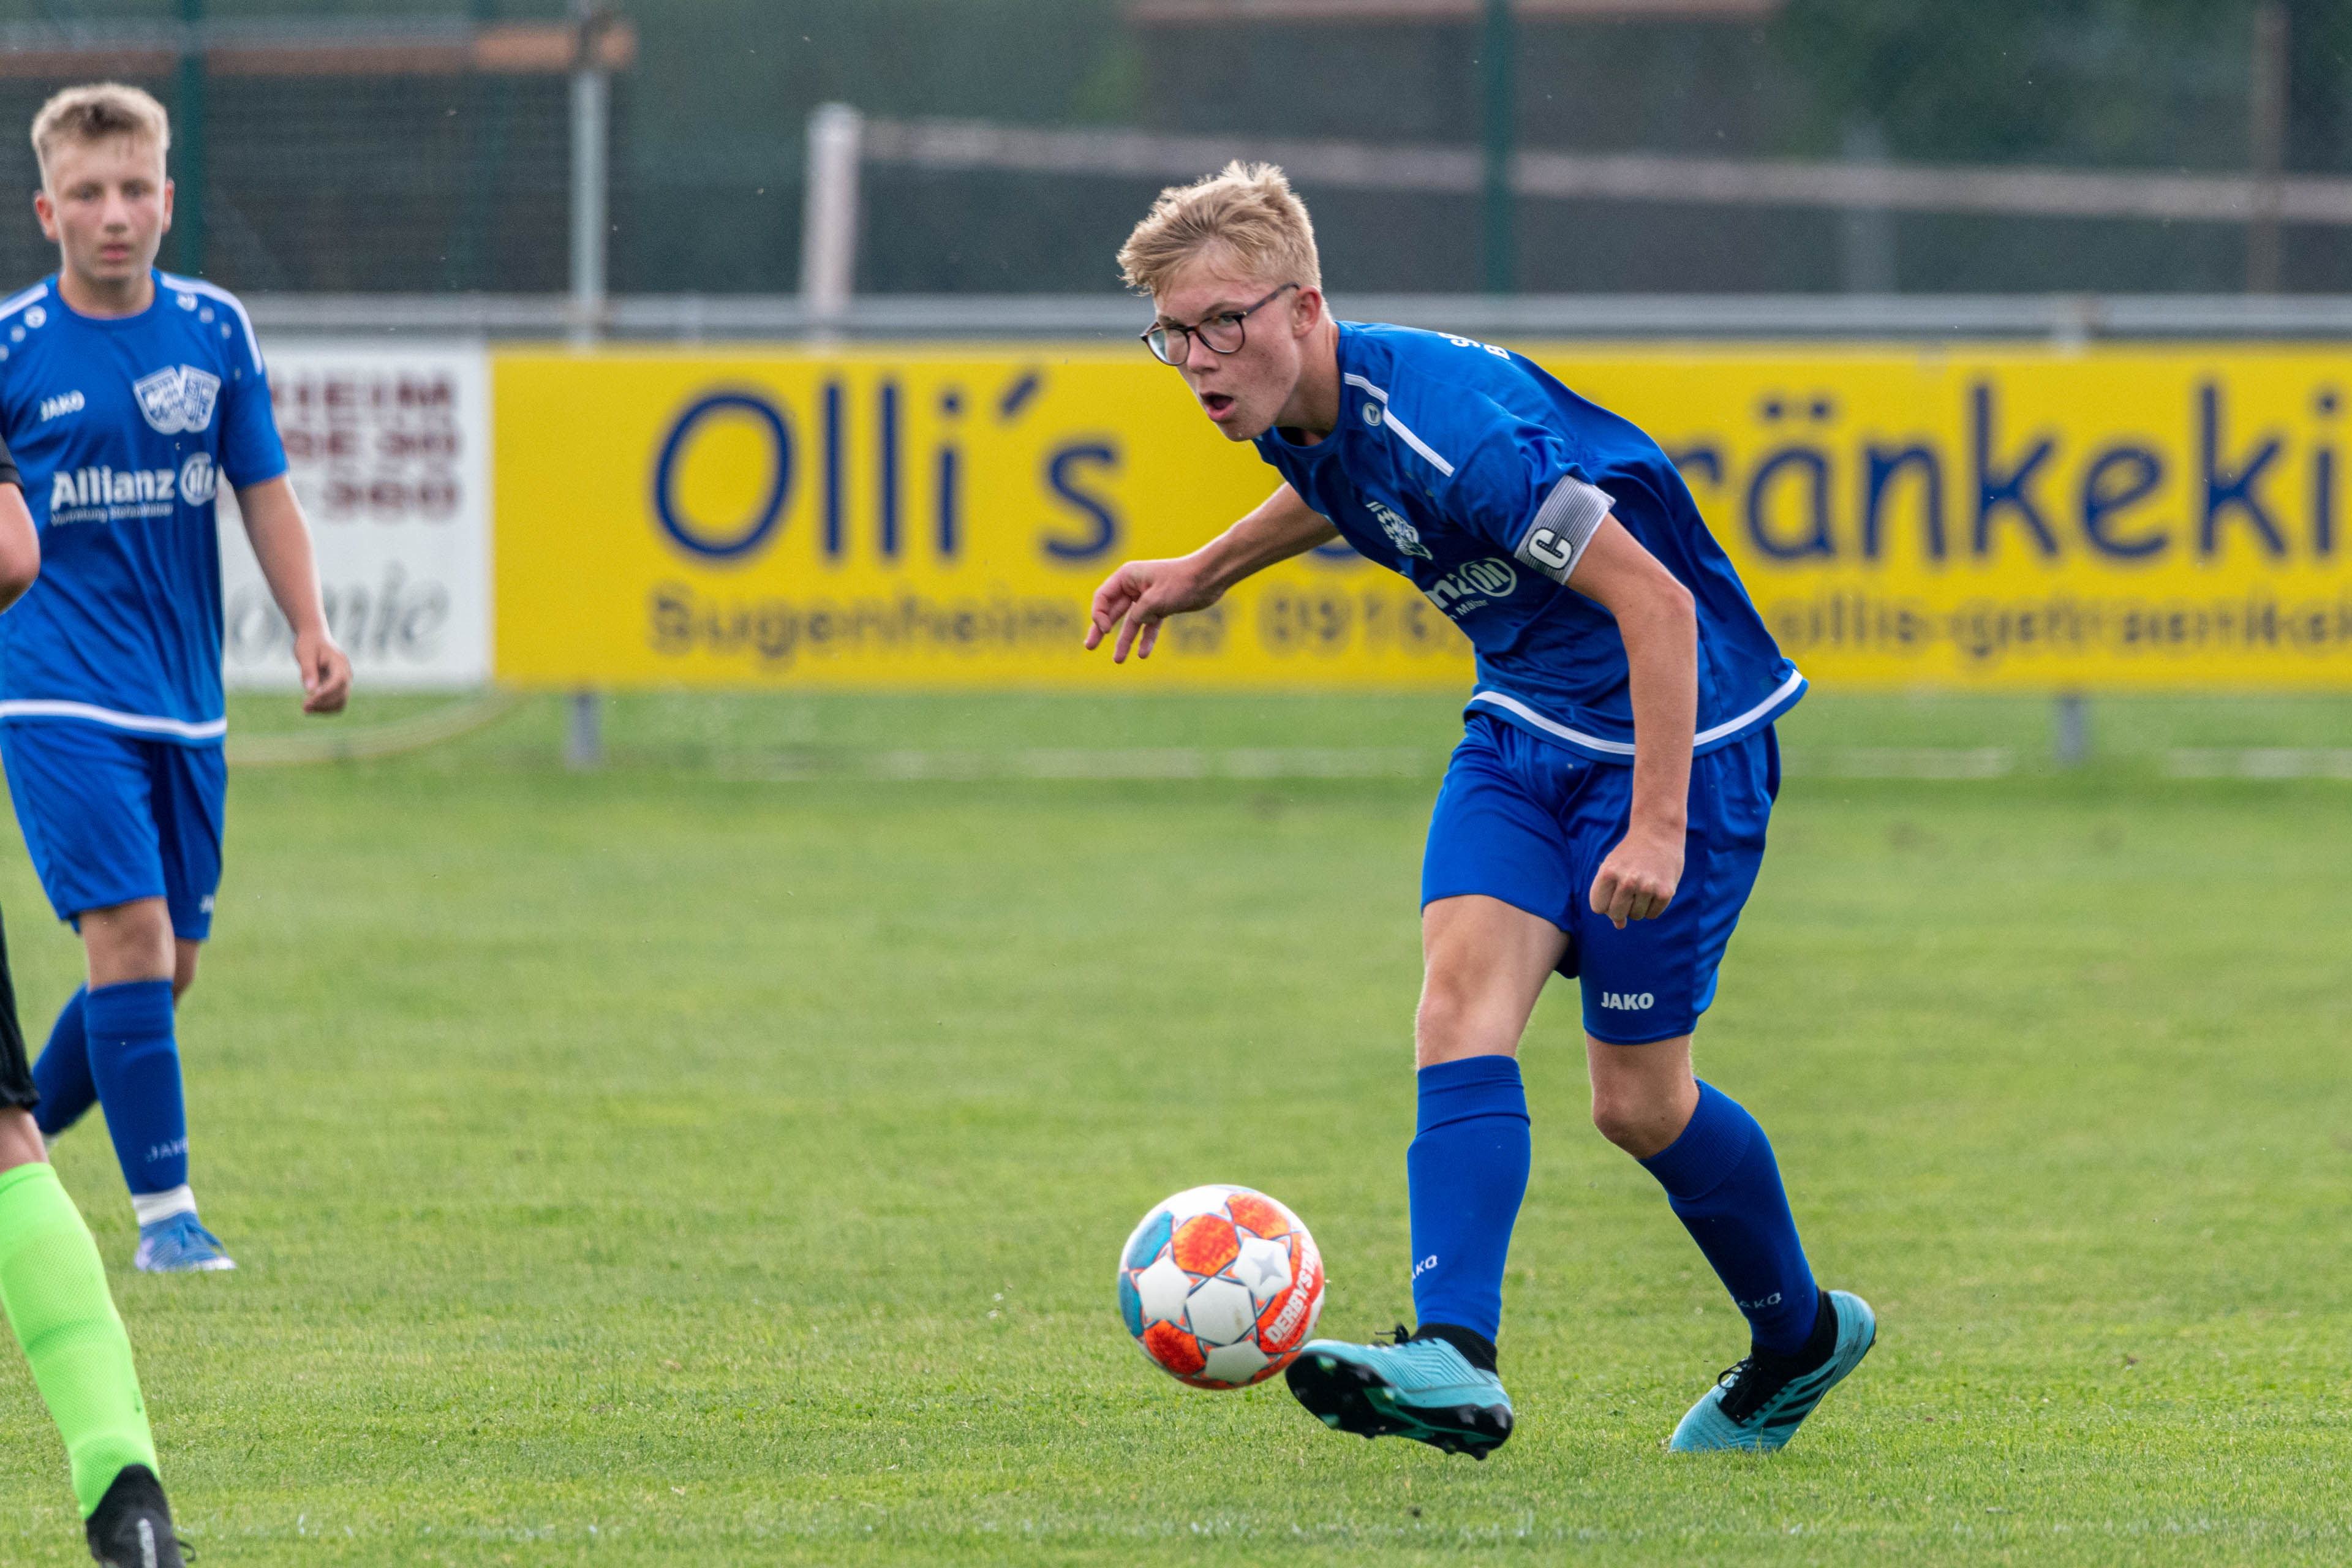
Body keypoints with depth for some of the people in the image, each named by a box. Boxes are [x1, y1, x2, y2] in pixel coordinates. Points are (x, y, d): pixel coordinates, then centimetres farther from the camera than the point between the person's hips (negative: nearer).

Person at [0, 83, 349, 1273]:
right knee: (129, 928, -17)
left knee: (167, 965, 8)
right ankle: (164, 1209, -13)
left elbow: (264, 492, 10)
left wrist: (311, 629, 1)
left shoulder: (215, 331, 4)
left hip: (184, 702, 5)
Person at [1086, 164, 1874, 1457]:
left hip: (1671, 727, -7)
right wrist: (1206, 572, 25)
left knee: (1636, 1097, -2)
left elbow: (1655, 601, -28)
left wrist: (1657, 828, -29)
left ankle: (1800, 1334, 22)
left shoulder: (1450, 422, -30)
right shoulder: (1301, 415, -3)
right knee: (1462, 998, -14)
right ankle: (1456, 1361, -24)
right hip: (1524, 720, 7)